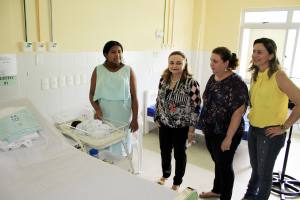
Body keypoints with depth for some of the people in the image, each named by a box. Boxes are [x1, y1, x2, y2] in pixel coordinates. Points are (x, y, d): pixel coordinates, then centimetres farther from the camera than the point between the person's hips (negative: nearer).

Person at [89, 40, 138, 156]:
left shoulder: (128, 71, -3)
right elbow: (92, 94, 4)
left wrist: (135, 119, -5)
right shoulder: (98, 71, 0)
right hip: (104, 117, 1)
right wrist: (97, 109, -13)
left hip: (123, 117, 0)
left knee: (122, 149, 8)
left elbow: (134, 96, -2)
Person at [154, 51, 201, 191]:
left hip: (181, 126, -4)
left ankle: (177, 182, 34)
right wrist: (157, 118, 9)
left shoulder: (191, 83, -16)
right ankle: (165, 174, 46)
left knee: (179, 154, 13)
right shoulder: (163, 79, -1)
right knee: (164, 151, 19)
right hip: (164, 124, 5)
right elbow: (159, 100, 8)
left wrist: (192, 129, -14)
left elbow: (195, 107, -15)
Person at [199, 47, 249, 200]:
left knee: (225, 165, 10)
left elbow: (238, 113, -22)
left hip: (225, 134, -7)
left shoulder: (236, 83, -20)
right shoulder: (213, 78, 3)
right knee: (218, 162, 23)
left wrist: (228, 138, -21)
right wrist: (205, 125, 14)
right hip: (211, 131, 7)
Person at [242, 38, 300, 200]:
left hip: (271, 133, -6)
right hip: (253, 130, 7)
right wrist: (252, 115, 9)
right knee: (255, 168, 23)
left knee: (264, 173, 10)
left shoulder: (278, 76, -18)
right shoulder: (255, 75, 5)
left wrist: (284, 127, -18)